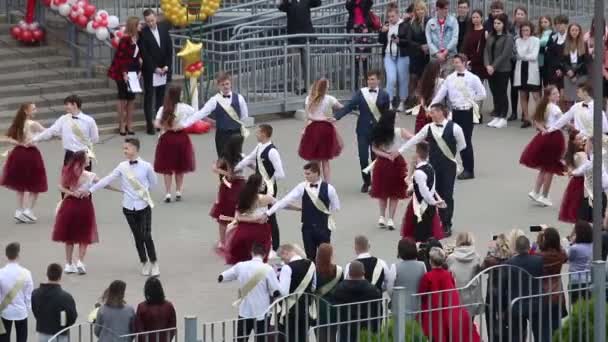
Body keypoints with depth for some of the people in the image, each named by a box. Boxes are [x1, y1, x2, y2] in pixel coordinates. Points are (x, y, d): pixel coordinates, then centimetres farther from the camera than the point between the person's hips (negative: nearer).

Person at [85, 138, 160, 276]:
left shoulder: (146, 166, -7)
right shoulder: (122, 167, -1)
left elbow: (153, 183, 7)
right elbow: (108, 179, -4)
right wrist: (91, 190, -8)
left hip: (144, 205, -3)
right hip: (129, 206, 3)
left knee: (146, 235, -6)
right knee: (138, 237, 10)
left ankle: (154, 263, 9)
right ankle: (144, 263, 24)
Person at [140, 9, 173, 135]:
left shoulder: (163, 28, 4)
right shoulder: (142, 33, -9)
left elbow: (169, 48, 6)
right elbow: (144, 54, -11)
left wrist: (167, 66, -3)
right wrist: (155, 68, -13)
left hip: (164, 69, 4)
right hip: (150, 71, -4)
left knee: (161, 96, 5)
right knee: (149, 97, -1)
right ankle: (150, 125, 0)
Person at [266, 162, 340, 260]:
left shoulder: (328, 188, -10)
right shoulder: (302, 187, -5)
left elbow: (336, 207, 1)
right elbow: (286, 200, -10)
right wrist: (269, 212, -15)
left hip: (323, 227, -2)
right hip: (307, 227, 2)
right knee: (310, 256, 8)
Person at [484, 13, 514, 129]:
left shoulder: (508, 37, -6)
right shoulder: (490, 37, 11)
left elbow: (505, 54, -13)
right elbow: (486, 51, 8)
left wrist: (494, 66, -15)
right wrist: (487, 65, -8)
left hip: (503, 70, -5)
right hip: (491, 70, 5)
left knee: (502, 93, -1)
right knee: (494, 93, 8)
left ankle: (503, 118, 4)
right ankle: (496, 116, 14)